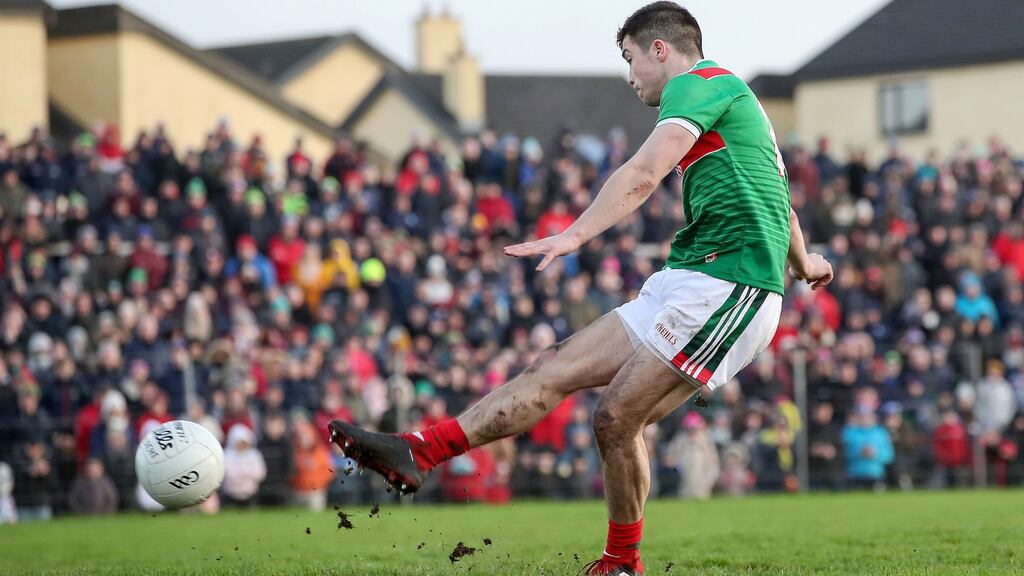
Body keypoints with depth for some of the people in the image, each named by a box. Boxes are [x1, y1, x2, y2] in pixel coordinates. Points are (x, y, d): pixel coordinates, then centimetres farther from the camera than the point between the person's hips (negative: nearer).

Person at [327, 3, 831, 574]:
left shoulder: (699, 82, -5)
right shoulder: (729, 95, 26)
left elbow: (645, 173, -23)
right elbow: (778, 199, 41)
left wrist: (574, 236, -33)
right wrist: (803, 261, 58)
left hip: (728, 284, -10)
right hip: (686, 286, 10)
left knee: (617, 417, -14)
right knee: (558, 368, 1)